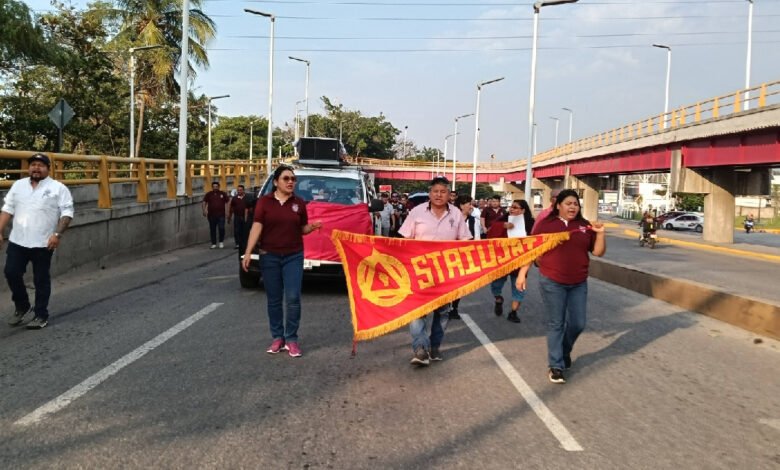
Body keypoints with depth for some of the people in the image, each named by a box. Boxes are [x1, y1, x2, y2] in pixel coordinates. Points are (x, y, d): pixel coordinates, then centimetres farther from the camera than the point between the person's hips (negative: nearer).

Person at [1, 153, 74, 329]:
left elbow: (67, 213, -8)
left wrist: (57, 234, -18)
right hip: (17, 241, 4)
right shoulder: (18, 185, 10)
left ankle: (41, 315, 15)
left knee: (41, 279, 4)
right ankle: (22, 307, 25)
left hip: (43, 244, -4)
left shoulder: (58, 188, -4)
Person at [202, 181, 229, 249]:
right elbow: (204, 202, 7)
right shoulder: (208, 194, 6)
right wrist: (204, 210, -6)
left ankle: (221, 242, 12)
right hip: (211, 215, 1)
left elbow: (227, 202, 7)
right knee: (212, 230, 6)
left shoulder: (223, 194, 5)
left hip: (221, 215, -1)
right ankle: (213, 244, 14)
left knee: (221, 228, -8)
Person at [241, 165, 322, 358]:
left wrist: (313, 227, -11)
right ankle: (277, 338, 20)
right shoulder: (264, 201, -3)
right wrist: (248, 252, -15)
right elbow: (257, 227, -8)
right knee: (273, 299, 8)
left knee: (293, 298, -5)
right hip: (269, 256, -1)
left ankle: (291, 339, 6)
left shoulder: (299, 203, 4)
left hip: (294, 256, 1)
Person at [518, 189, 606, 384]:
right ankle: (555, 366, 13)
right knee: (556, 324, 3)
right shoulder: (545, 224, -4)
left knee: (578, 324, 9)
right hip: (552, 282, -3)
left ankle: (565, 352, 37)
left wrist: (601, 234, -10)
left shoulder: (585, 226, 5)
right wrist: (522, 273, -5)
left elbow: (598, 252, 6)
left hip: (578, 284, 4)